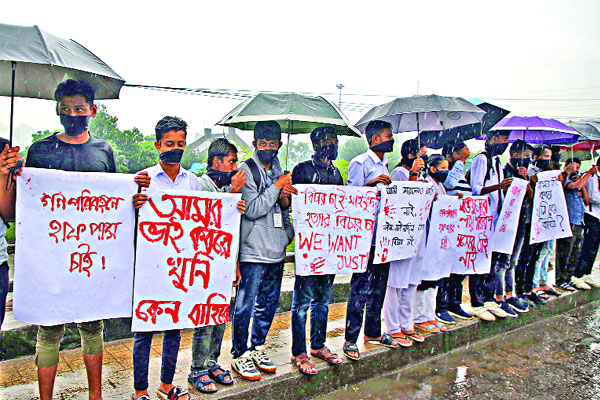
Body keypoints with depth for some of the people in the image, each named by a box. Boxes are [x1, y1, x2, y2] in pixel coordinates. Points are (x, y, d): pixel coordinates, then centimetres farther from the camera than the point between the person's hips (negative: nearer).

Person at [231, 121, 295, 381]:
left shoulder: (279, 172, 15)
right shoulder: (246, 170, -6)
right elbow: (252, 209, -17)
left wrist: (288, 232, 4)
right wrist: (277, 187, -14)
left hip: (276, 252, 7)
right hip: (252, 252, -7)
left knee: (268, 304, 15)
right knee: (245, 306, 0)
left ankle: (257, 348, 31)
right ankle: (240, 355, 16)